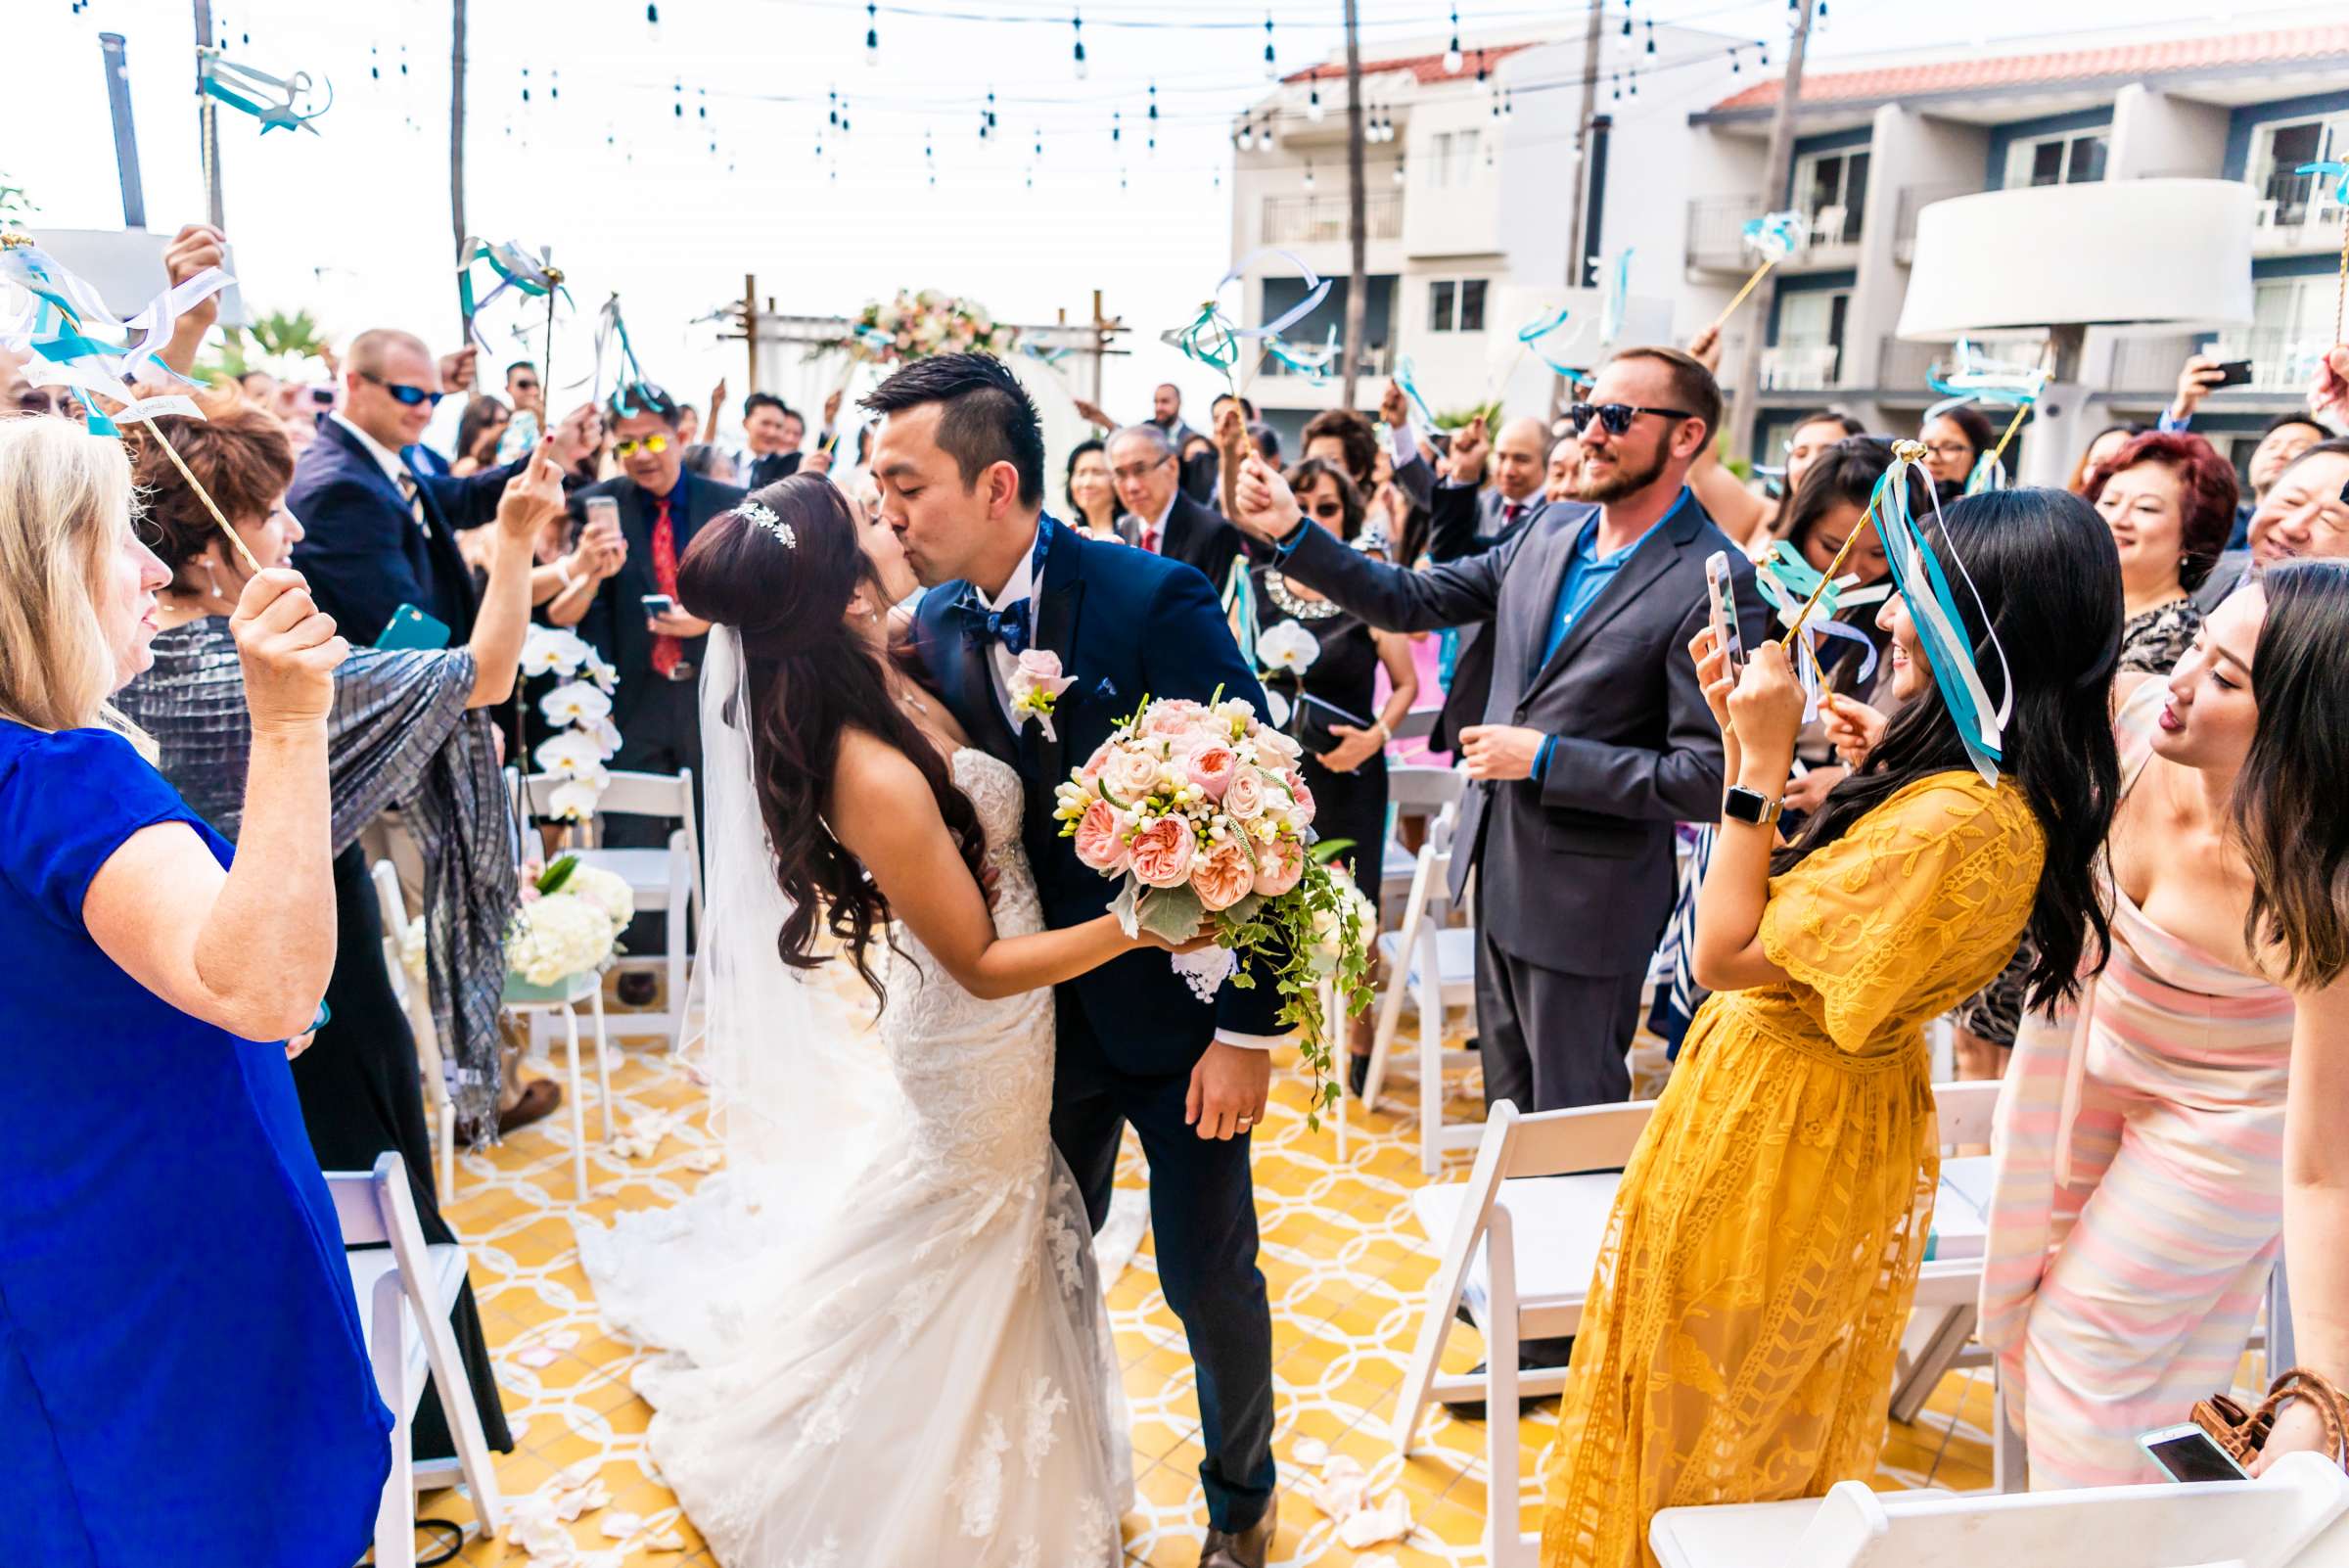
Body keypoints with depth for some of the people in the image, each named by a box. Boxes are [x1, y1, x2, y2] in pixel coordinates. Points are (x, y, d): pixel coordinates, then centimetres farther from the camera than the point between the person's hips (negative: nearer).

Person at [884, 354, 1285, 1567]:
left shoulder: (1155, 601, -19)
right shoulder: (934, 627, -3)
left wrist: (1247, 1028, -18)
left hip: (1175, 1009, -4)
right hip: (1036, 1012, 5)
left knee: (1207, 1276, 10)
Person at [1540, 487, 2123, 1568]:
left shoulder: (1960, 820, -32)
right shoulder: (2008, 785, -1)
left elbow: (1725, 956, -26)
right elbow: (1794, 884, 5)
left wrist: (1758, 766, -24)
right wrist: (1749, 734, -1)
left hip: (1782, 1130, -9)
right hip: (1818, 1101, 9)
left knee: (1704, 1425, 16)